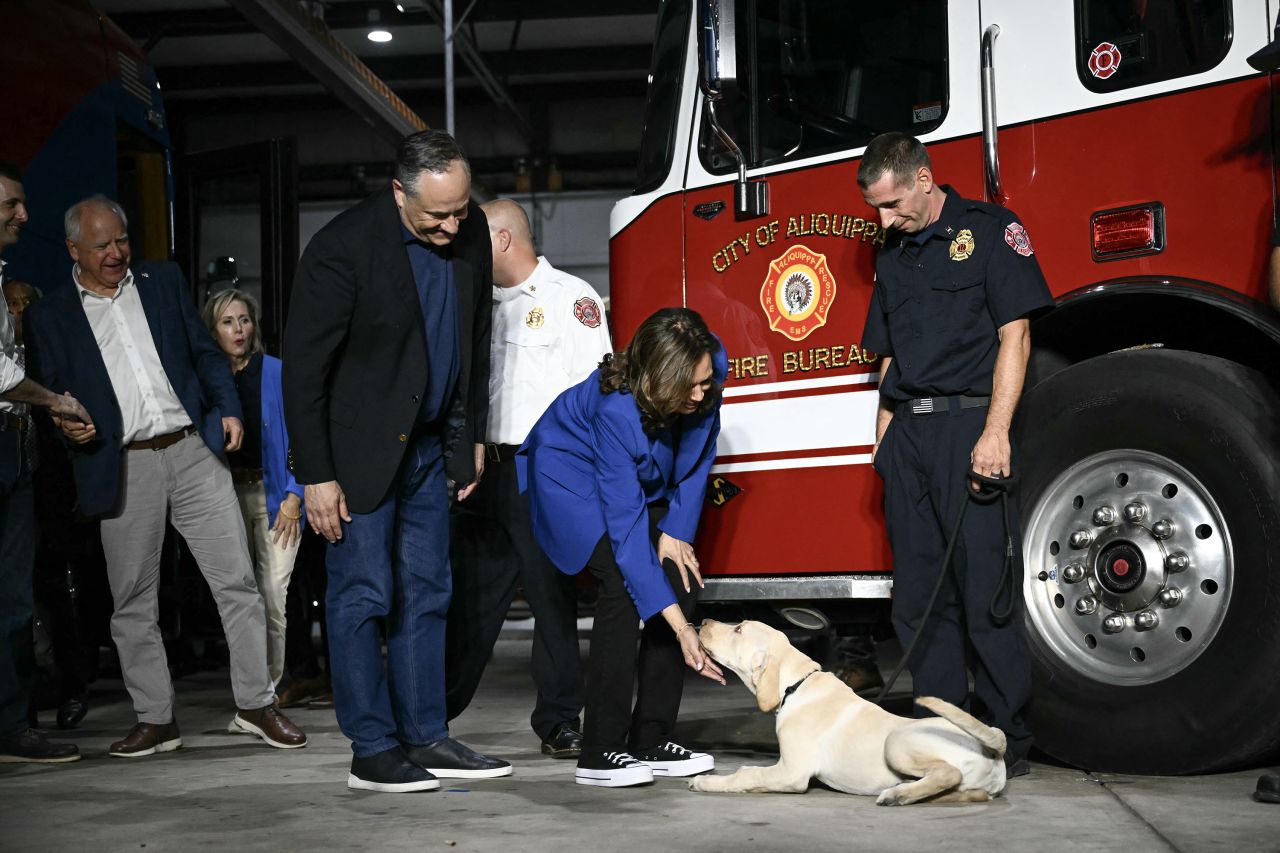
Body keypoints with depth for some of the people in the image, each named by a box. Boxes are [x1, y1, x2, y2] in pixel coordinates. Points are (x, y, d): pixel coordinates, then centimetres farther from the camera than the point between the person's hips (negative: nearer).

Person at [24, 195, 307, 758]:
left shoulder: (164, 282, 12)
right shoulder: (49, 316, 7)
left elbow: (206, 351, 15)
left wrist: (228, 409, 1)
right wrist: (64, 424, -12)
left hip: (194, 452, 1)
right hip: (123, 470, -1)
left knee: (238, 580, -1)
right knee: (132, 603, 5)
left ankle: (256, 704, 9)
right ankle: (155, 719, 17)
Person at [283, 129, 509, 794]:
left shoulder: (470, 232, -3)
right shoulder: (344, 248, -22)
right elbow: (303, 368, -18)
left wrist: (471, 437, 12)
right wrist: (316, 477, -17)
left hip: (430, 445, 6)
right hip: (359, 448, -6)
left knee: (425, 593, 9)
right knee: (362, 597, -2)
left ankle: (425, 738, 16)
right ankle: (372, 751, 5)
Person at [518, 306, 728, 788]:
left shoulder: (711, 371, -23)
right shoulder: (616, 408, -38)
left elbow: (698, 457, -4)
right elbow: (624, 524, -37)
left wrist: (677, 531, -12)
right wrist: (678, 626, -39)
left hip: (640, 481, 6)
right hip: (574, 478, -6)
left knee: (682, 579, -10)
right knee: (624, 584, -24)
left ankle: (651, 742, -1)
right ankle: (600, 754, -18)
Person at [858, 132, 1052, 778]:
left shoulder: (988, 230, 0)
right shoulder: (893, 257, 20)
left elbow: (1014, 335, -7)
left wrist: (995, 433, -15)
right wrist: (885, 441, 11)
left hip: (966, 426, -6)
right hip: (908, 434, 6)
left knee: (983, 590, -7)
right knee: (919, 594, 5)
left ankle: (1006, 740, 0)